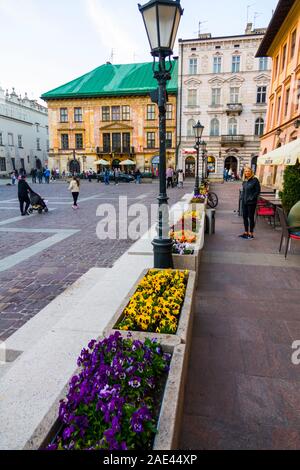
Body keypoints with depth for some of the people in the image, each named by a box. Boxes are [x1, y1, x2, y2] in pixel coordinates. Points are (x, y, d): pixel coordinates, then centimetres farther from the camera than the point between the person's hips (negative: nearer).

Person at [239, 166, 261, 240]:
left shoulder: (255, 180, -8)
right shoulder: (245, 181, 12)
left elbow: (258, 191, -10)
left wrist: (252, 198, -14)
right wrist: (242, 197, 8)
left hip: (251, 202, -7)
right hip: (244, 202, 7)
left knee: (251, 217, -1)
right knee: (245, 217, 11)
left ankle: (251, 234, 7)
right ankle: (246, 232, 22)